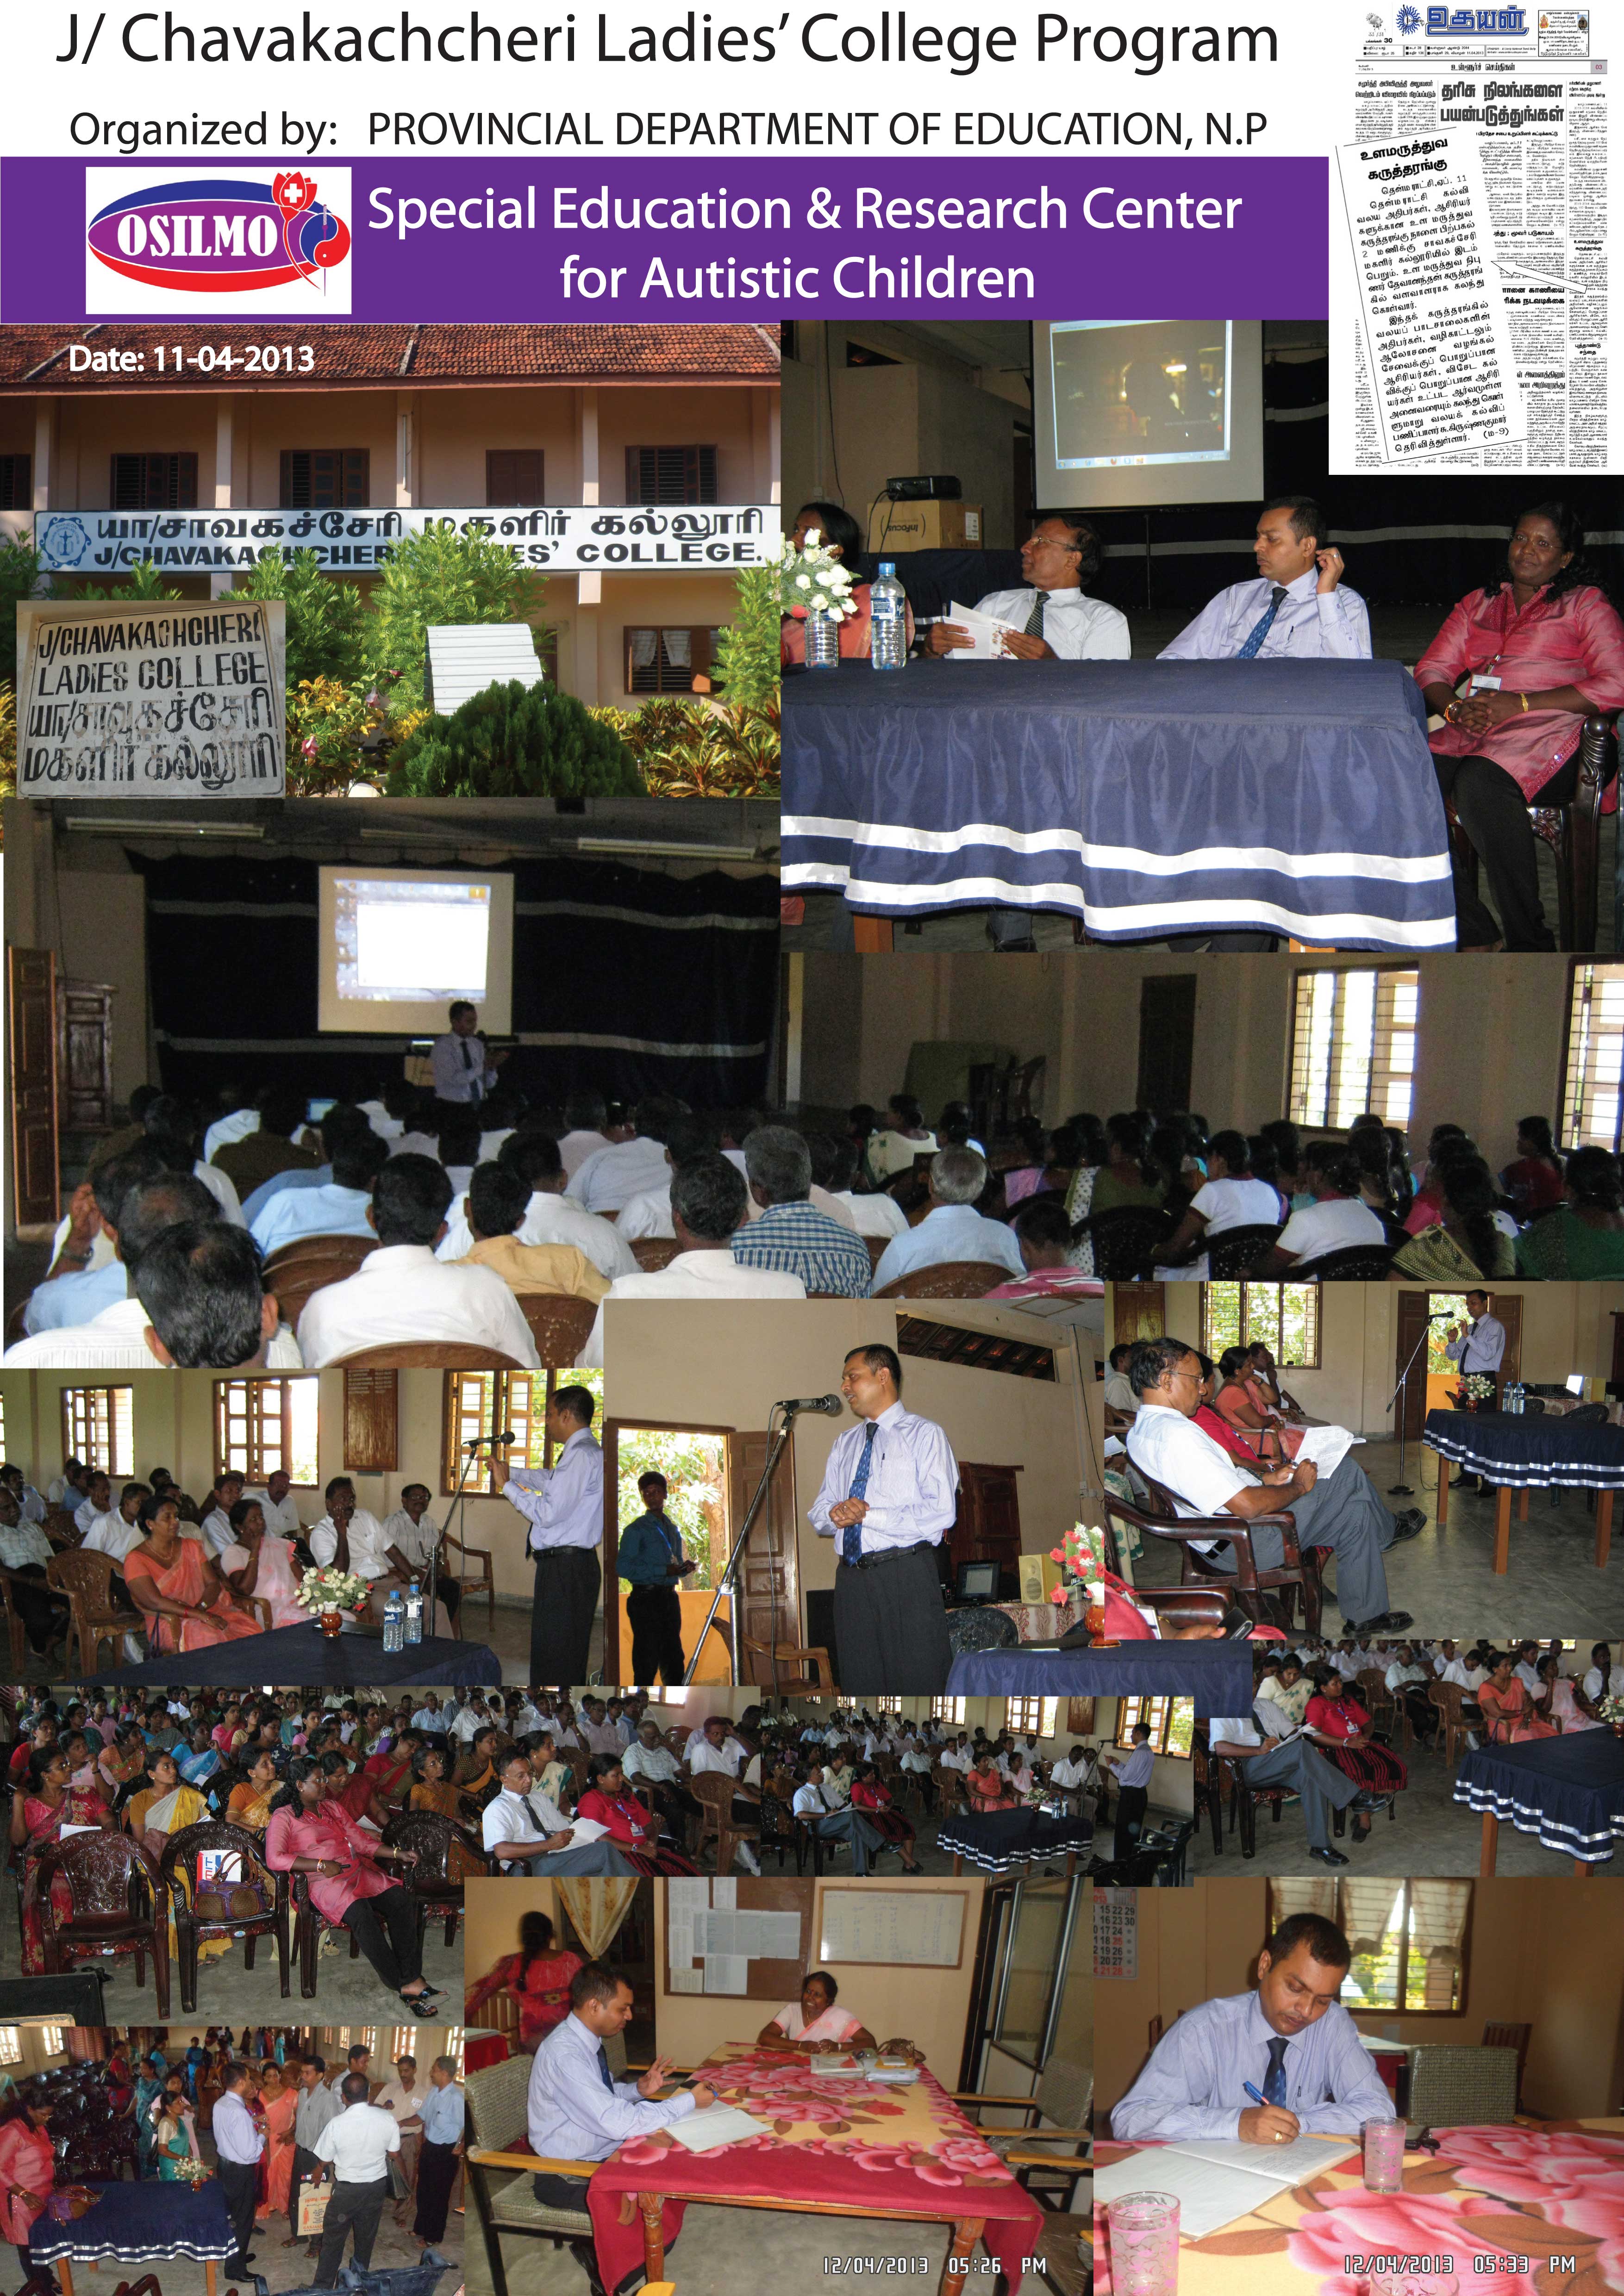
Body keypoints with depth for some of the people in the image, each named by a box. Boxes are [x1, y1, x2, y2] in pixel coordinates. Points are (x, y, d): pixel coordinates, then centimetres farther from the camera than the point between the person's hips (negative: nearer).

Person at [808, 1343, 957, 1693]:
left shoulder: (924, 1434, 0)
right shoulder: (845, 1443, 21)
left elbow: (941, 1513, -11)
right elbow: (818, 1513, 19)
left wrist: (868, 1516, -14)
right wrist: (835, 1515, -6)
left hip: (907, 1575, -6)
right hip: (851, 1578, 6)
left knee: (919, 1683, -8)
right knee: (860, 1681, 6)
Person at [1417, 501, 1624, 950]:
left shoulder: (1586, 604, 13)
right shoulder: (1477, 604, 28)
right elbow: (1431, 669, 20)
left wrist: (1521, 703, -11)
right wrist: (1453, 708, -5)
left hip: (1544, 738, -5)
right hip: (1468, 735, 5)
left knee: (1479, 783, -39)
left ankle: (1531, 942, -29)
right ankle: (1473, 934, -23)